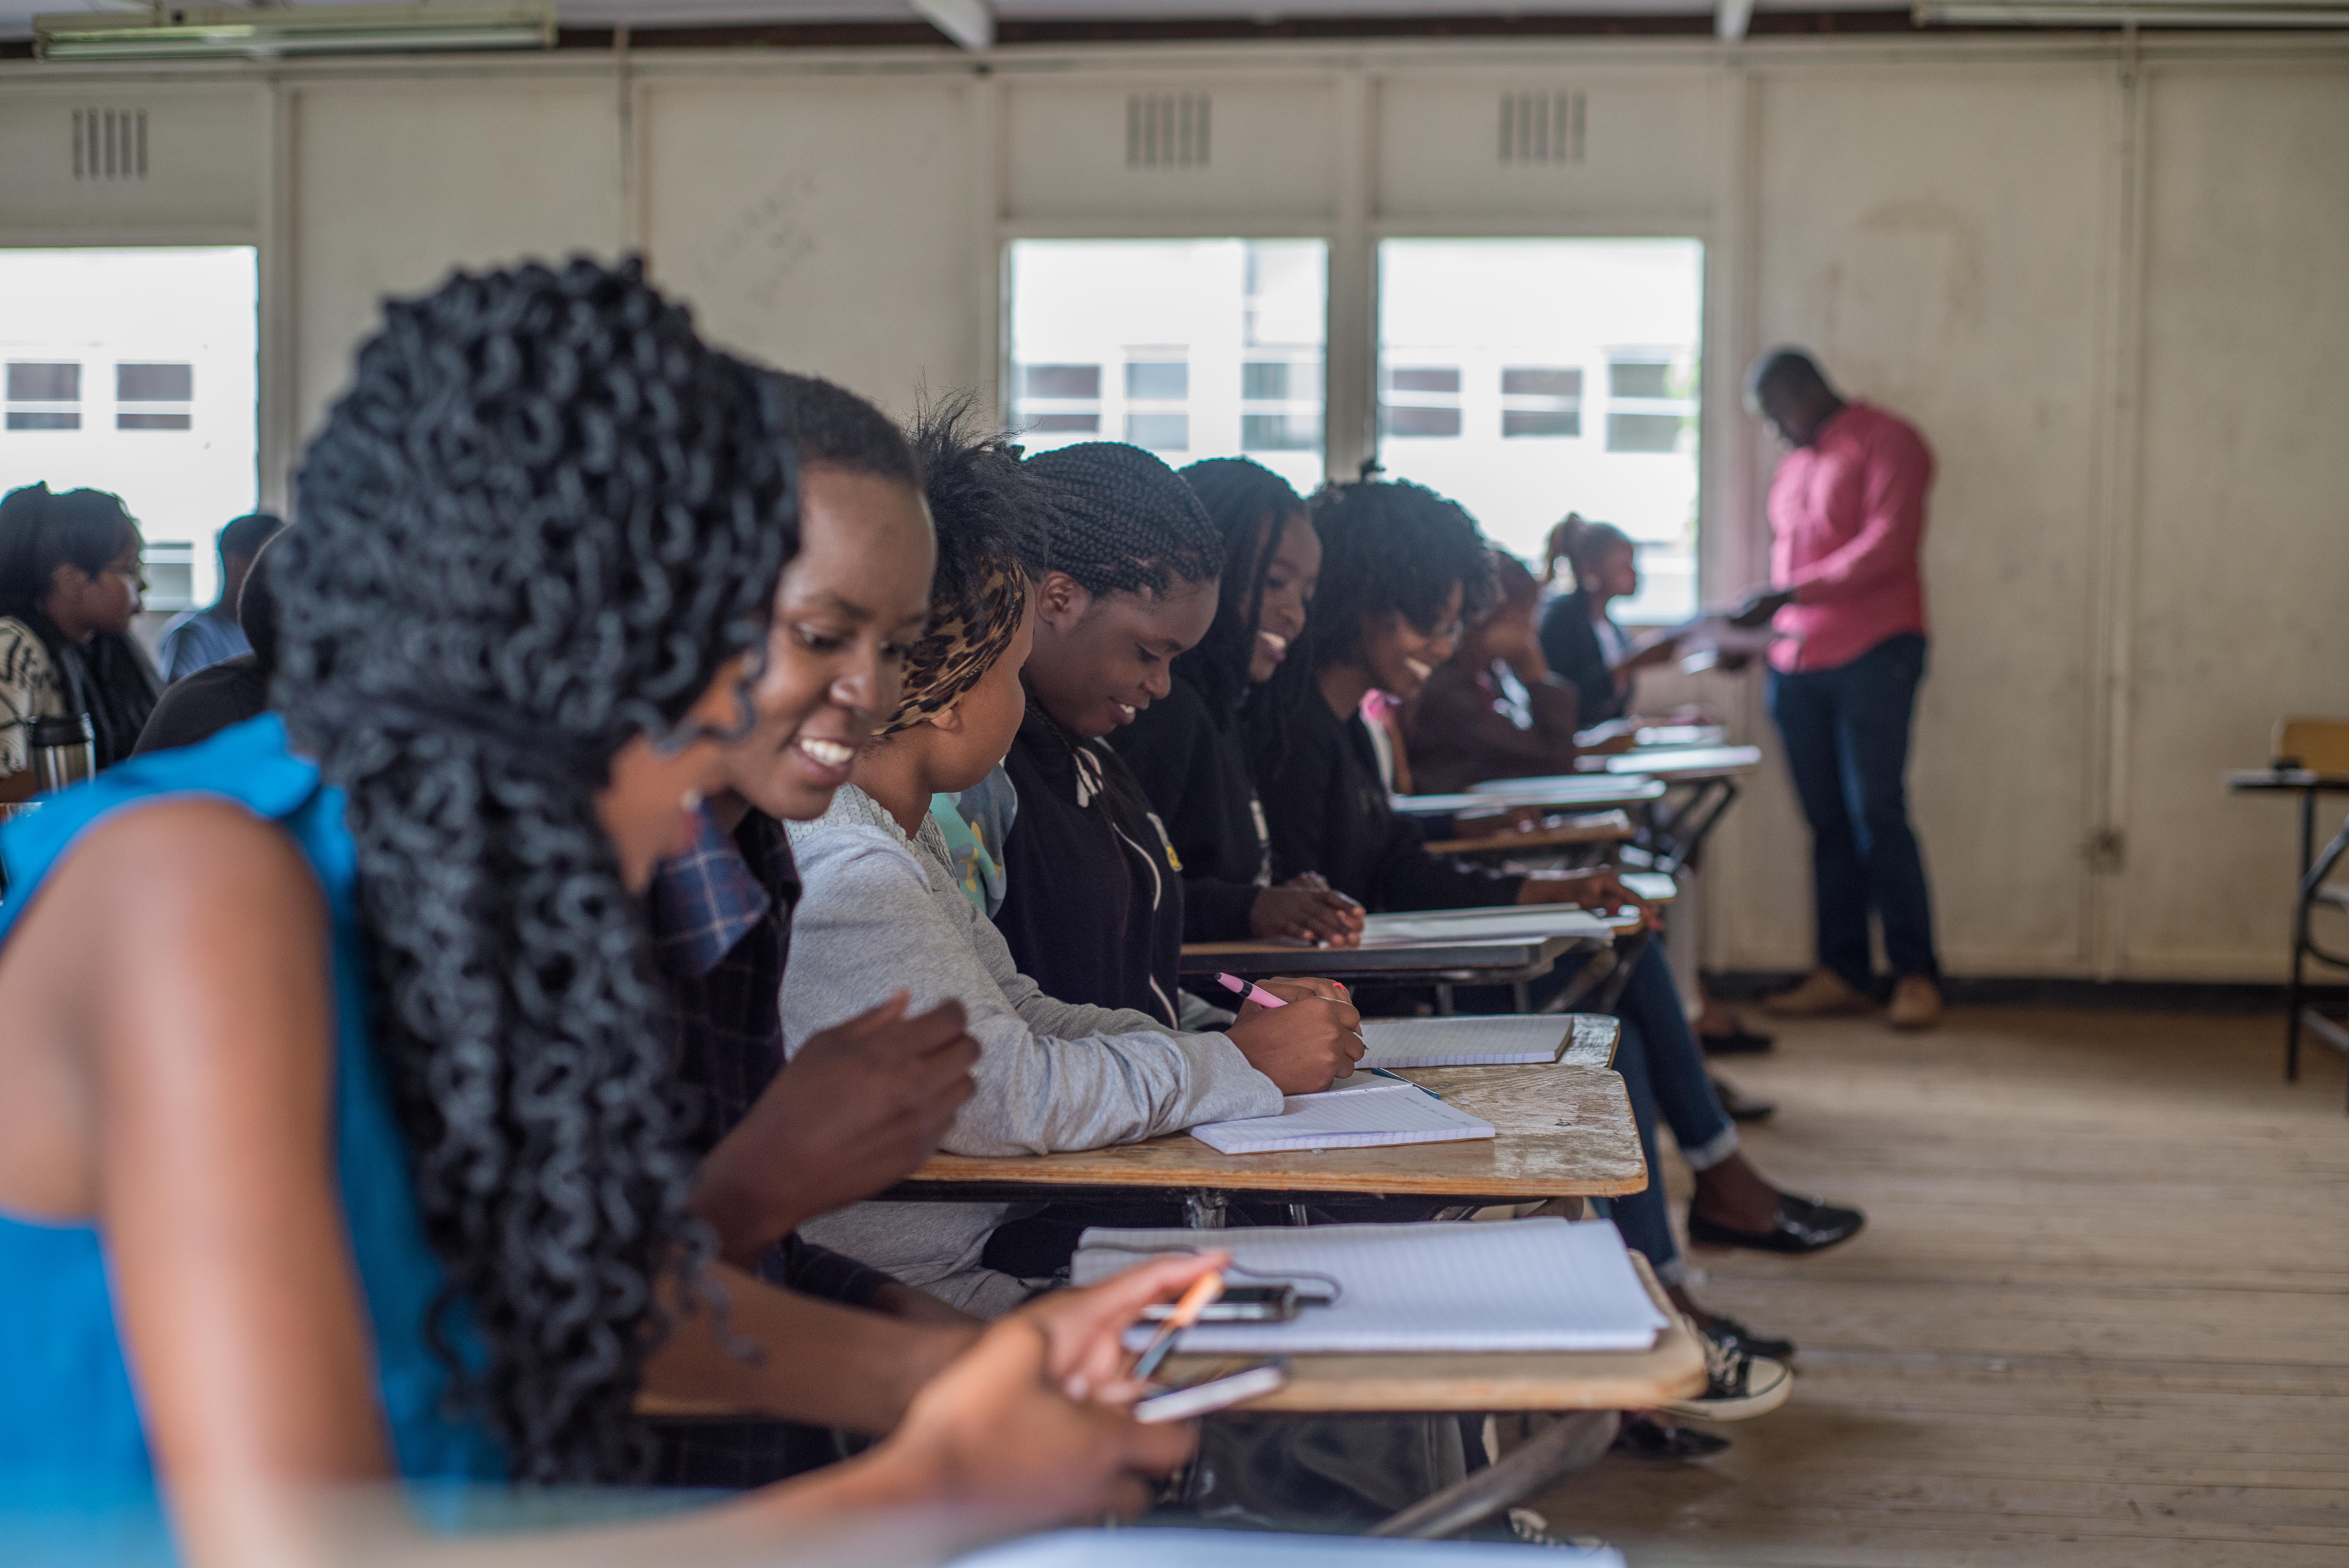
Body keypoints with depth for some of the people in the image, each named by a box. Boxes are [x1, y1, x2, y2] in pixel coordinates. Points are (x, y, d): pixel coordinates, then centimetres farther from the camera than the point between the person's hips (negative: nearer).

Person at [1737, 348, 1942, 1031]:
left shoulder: (1887, 443, -4)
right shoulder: (1793, 464, 21)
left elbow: (1888, 541, -16)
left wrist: (1794, 592, -20)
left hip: (1872, 655, -7)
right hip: (1798, 663, 7)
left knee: (1877, 814, -11)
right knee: (1827, 822, 5)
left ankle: (1916, 973, -3)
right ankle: (1842, 974, 9)